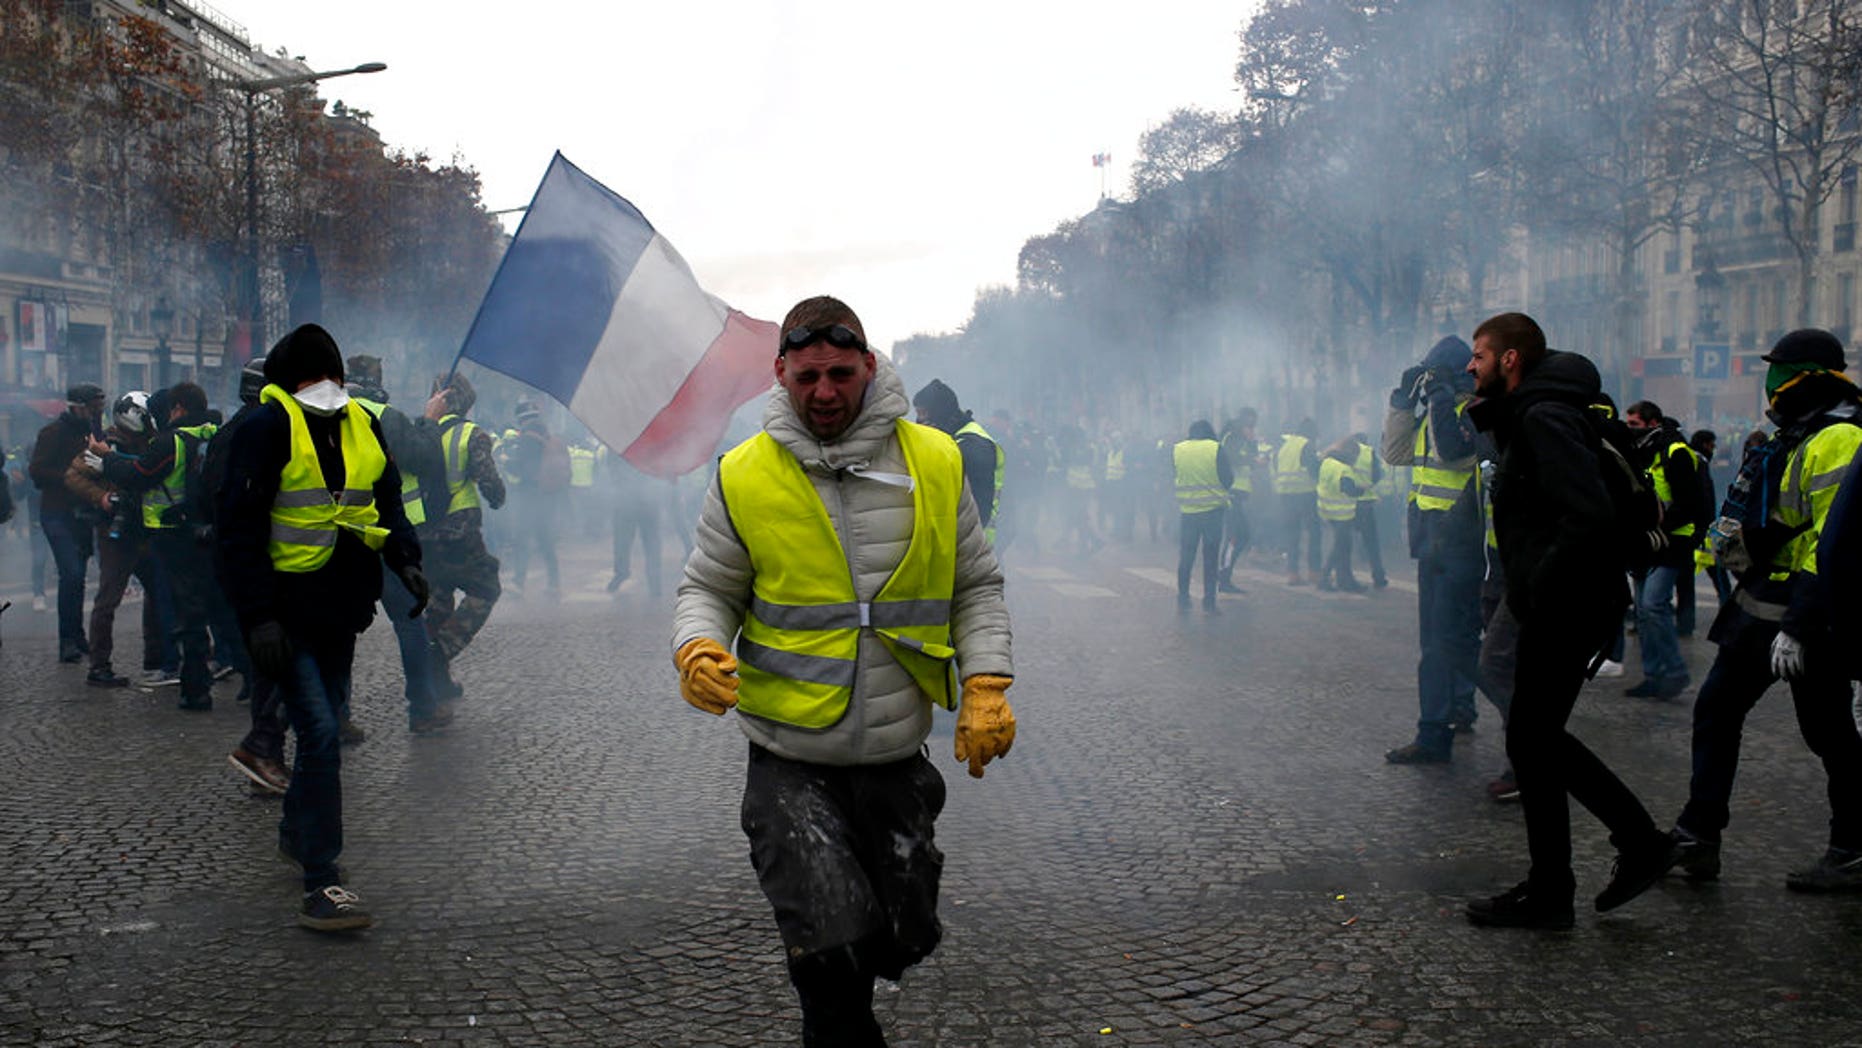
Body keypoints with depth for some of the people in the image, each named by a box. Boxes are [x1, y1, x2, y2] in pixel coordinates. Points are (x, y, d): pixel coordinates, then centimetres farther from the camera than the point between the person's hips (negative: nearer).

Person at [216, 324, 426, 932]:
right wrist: (259, 617, -21)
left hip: (341, 609, 7)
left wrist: (405, 559, 0)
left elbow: (387, 503, 19)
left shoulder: (362, 426, 9)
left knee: (324, 726, 19)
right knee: (320, 735, -14)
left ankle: (296, 832, 42)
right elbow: (240, 527, -14)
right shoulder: (268, 428, -11)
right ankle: (320, 887, -10)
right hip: (288, 613, -7)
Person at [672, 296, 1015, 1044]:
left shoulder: (936, 463, 0)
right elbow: (708, 589, 5)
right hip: (791, 762, -2)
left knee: (904, 941, 14)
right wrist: (697, 648, -16)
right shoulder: (744, 477, -4)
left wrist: (986, 687, -5)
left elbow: (976, 588, 7)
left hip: (898, 757, 3)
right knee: (831, 954, -14)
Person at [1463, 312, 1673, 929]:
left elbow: (1591, 516, -29)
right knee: (1540, 739, 16)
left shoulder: (1544, 419, -17)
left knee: (1531, 741, -1)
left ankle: (1548, 896, 10)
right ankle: (1640, 843, 23)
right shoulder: (1526, 417, 16)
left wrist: (1541, 588, -21)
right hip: (1560, 607, 10)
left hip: (1564, 609, -10)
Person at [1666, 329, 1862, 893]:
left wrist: (1799, 626, -27)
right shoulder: (1798, 437, 15)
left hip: (1810, 618, -10)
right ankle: (1697, 840, 14)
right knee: (1716, 709, 9)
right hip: (1762, 608, 10)